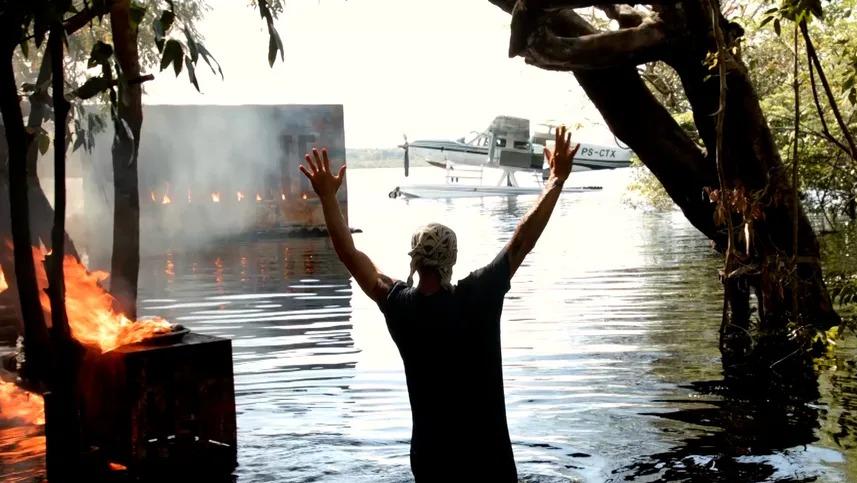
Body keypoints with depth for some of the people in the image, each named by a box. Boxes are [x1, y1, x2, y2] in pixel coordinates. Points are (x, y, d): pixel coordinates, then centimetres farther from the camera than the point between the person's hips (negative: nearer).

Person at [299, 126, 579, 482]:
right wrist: (557, 180, -3)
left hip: (432, 452, 2)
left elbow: (349, 254, -2)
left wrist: (327, 197, 5)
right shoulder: (479, 296, -15)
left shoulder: (399, 306, -11)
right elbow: (523, 240, -10)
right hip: (486, 450, -2)